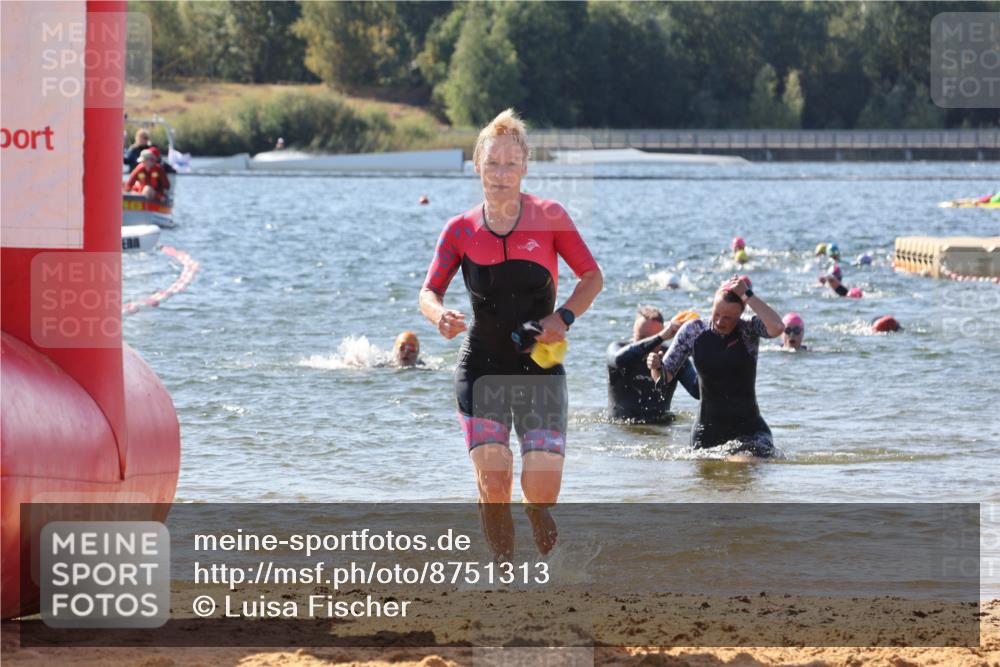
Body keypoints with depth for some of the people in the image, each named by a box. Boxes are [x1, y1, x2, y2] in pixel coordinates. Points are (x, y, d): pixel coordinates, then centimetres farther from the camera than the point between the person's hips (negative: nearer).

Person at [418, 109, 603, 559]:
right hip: (482, 367, 1)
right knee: (493, 479, -16)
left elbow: (592, 277, 3)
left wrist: (564, 316, -14)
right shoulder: (461, 230, 0)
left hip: (541, 368, -1)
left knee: (542, 487, -9)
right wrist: (441, 316, -24)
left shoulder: (549, 217, -3)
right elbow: (428, 293, -1)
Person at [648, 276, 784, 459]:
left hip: (748, 429, -3)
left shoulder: (749, 331, -7)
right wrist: (656, 367, -20)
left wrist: (747, 295, -23)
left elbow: (777, 328, -30)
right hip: (707, 431, 3)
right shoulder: (693, 331, 0)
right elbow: (664, 377, 4)